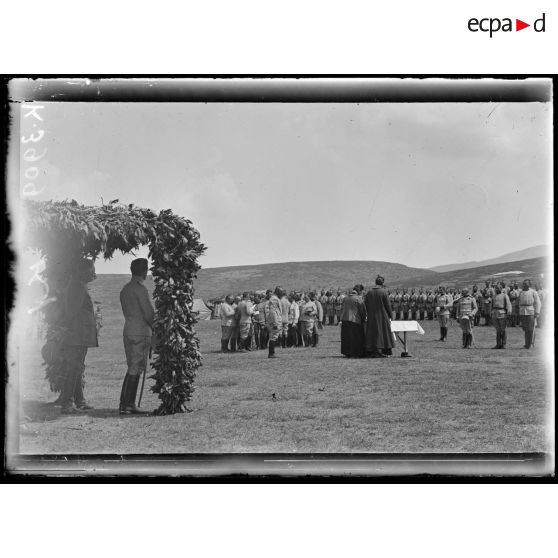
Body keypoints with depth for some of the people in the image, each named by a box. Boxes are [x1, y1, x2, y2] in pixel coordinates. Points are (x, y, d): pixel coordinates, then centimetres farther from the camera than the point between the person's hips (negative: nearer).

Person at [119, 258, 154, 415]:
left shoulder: (125, 289, 15)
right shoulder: (140, 289, -12)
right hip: (141, 333, -8)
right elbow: (149, 314, -14)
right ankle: (125, 405, -8)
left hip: (128, 331, 8)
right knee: (135, 369, -7)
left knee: (133, 369, 12)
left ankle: (129, 404, 11)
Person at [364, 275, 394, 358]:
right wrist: (390, 316, 1)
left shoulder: (369, 292, 3)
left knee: (372, 333, 7)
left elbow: (366, 305, 6)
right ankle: (379, 351, -4)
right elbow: (387, 305, -8)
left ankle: (372, 352, 5)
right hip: (382, 316, -4)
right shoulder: (383, 292, -9)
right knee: (381, 332, 2)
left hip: (371, 317, 4)